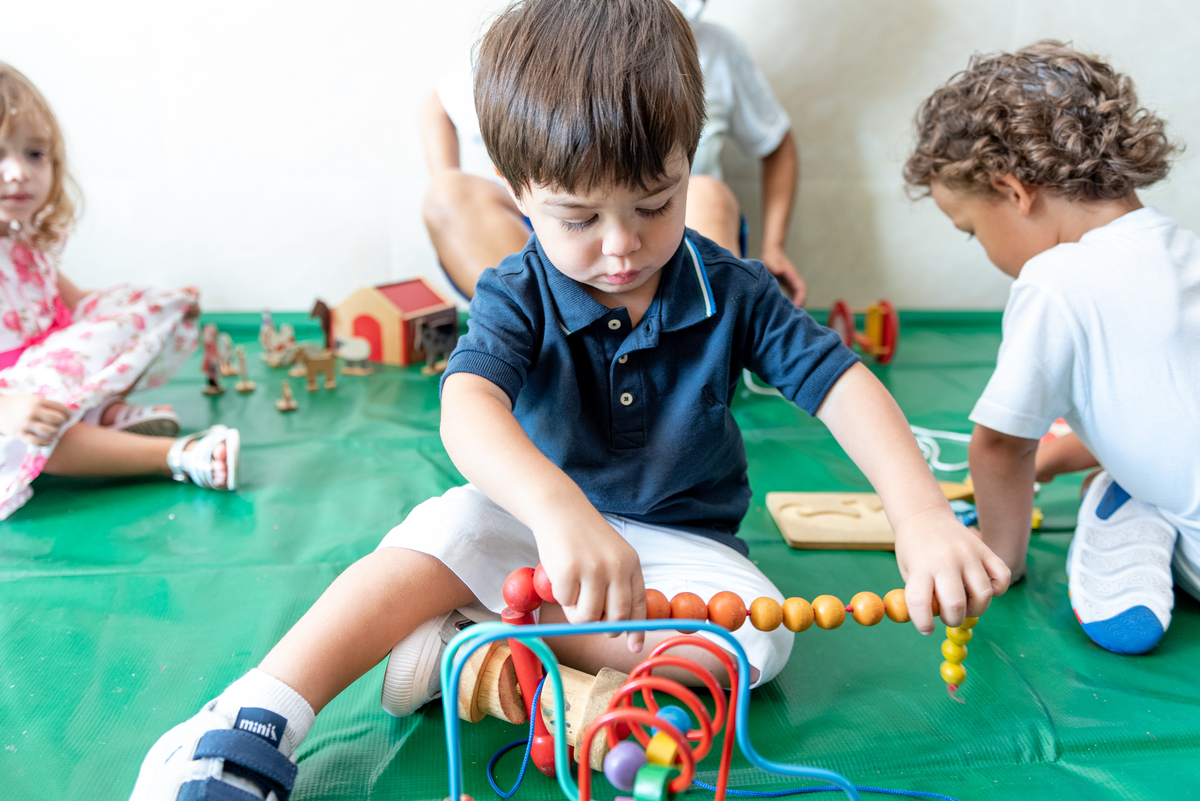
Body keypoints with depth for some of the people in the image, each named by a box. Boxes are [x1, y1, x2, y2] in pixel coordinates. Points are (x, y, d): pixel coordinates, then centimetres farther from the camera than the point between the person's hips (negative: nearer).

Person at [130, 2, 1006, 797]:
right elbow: (467, 409, -35)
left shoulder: (732, 292, -10)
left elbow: (841, 381, -18)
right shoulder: (516, 298, -15)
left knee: (759, 635, -27)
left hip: (682, 542, 1)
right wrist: (560, 509, -57)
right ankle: (252, 726, -27)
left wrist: (922, 512, -37)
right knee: (448, 528, -29)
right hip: (534, 522, -1)